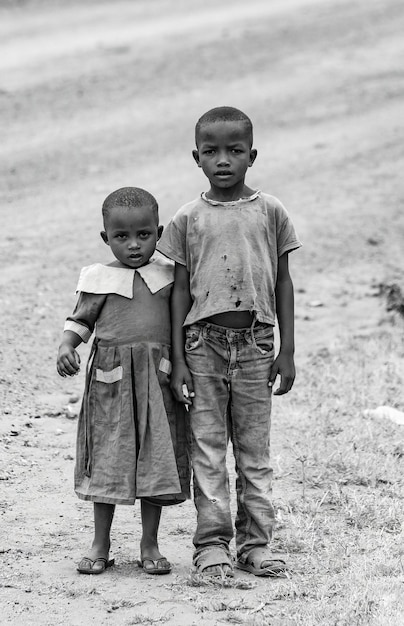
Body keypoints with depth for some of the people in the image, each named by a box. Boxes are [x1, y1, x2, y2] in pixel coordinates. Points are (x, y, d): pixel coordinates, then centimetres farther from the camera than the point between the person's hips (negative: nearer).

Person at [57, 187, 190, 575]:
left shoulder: (169, 276, 5)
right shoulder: (99, 280, 0)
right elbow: (80, 321, 2)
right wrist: (66, 348, -15)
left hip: (158, 379, 1)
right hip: (110, 380, -1)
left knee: (156, 461, 3)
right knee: (107, 460, 4)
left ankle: (150, 544, 15)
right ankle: (100, 546, 14)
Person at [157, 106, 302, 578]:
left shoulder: (270, 212, 4)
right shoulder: (188, 219, 2)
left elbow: (283, 282, 7)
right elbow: (180, 290, 4)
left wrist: (287, 351, 4)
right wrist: (177, 360, -1)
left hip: (255, 344, 1)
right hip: (204, 342, -1)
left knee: (254, 448, 6)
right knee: (207, 447, 1)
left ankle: (255, 543, 13)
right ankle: (212, 543, 6)